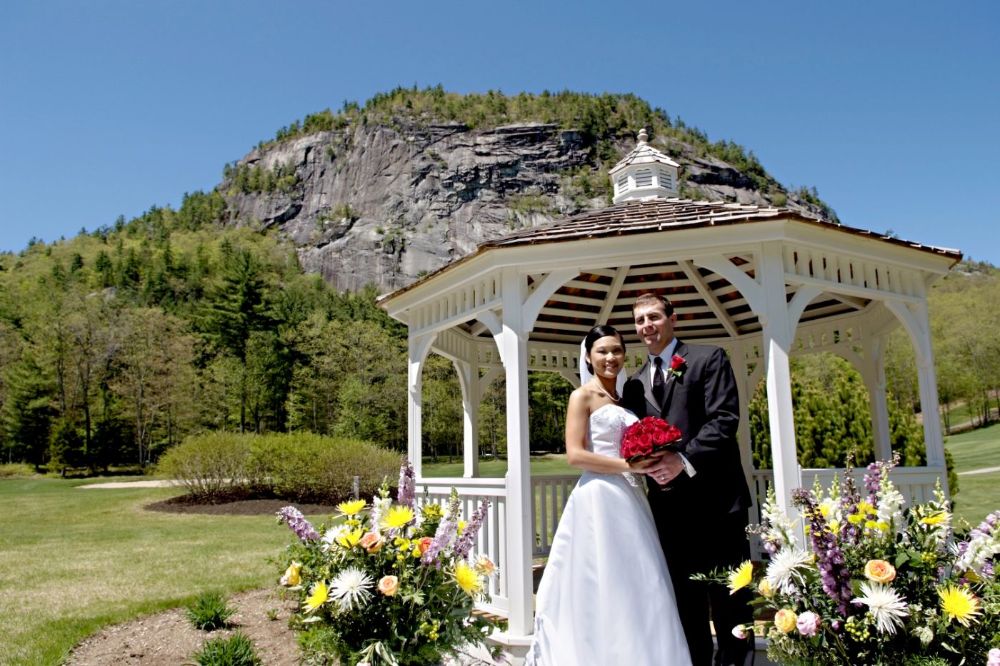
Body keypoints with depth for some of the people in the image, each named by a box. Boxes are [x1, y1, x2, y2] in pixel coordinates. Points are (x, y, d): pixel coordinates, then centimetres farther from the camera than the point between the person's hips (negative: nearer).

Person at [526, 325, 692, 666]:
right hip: (599, 499, -7)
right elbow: (575, 454, -12)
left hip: (631, 499, 7)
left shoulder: (623, 400, 18)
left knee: (637, 586, 8)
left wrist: (649, 466, 1)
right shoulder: (582, 396, -2)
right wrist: (628, 465, -18)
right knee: (603, 587, -2)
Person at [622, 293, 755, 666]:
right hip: (668, 504, 5)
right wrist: (647, 465, -6)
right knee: (685, 602, 12)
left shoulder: (709, 359, 2)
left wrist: (685, 461, -20)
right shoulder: (634, 385, 17)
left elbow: (724, 418, -10)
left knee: (728, 597, 4)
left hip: (715, 497, -4)